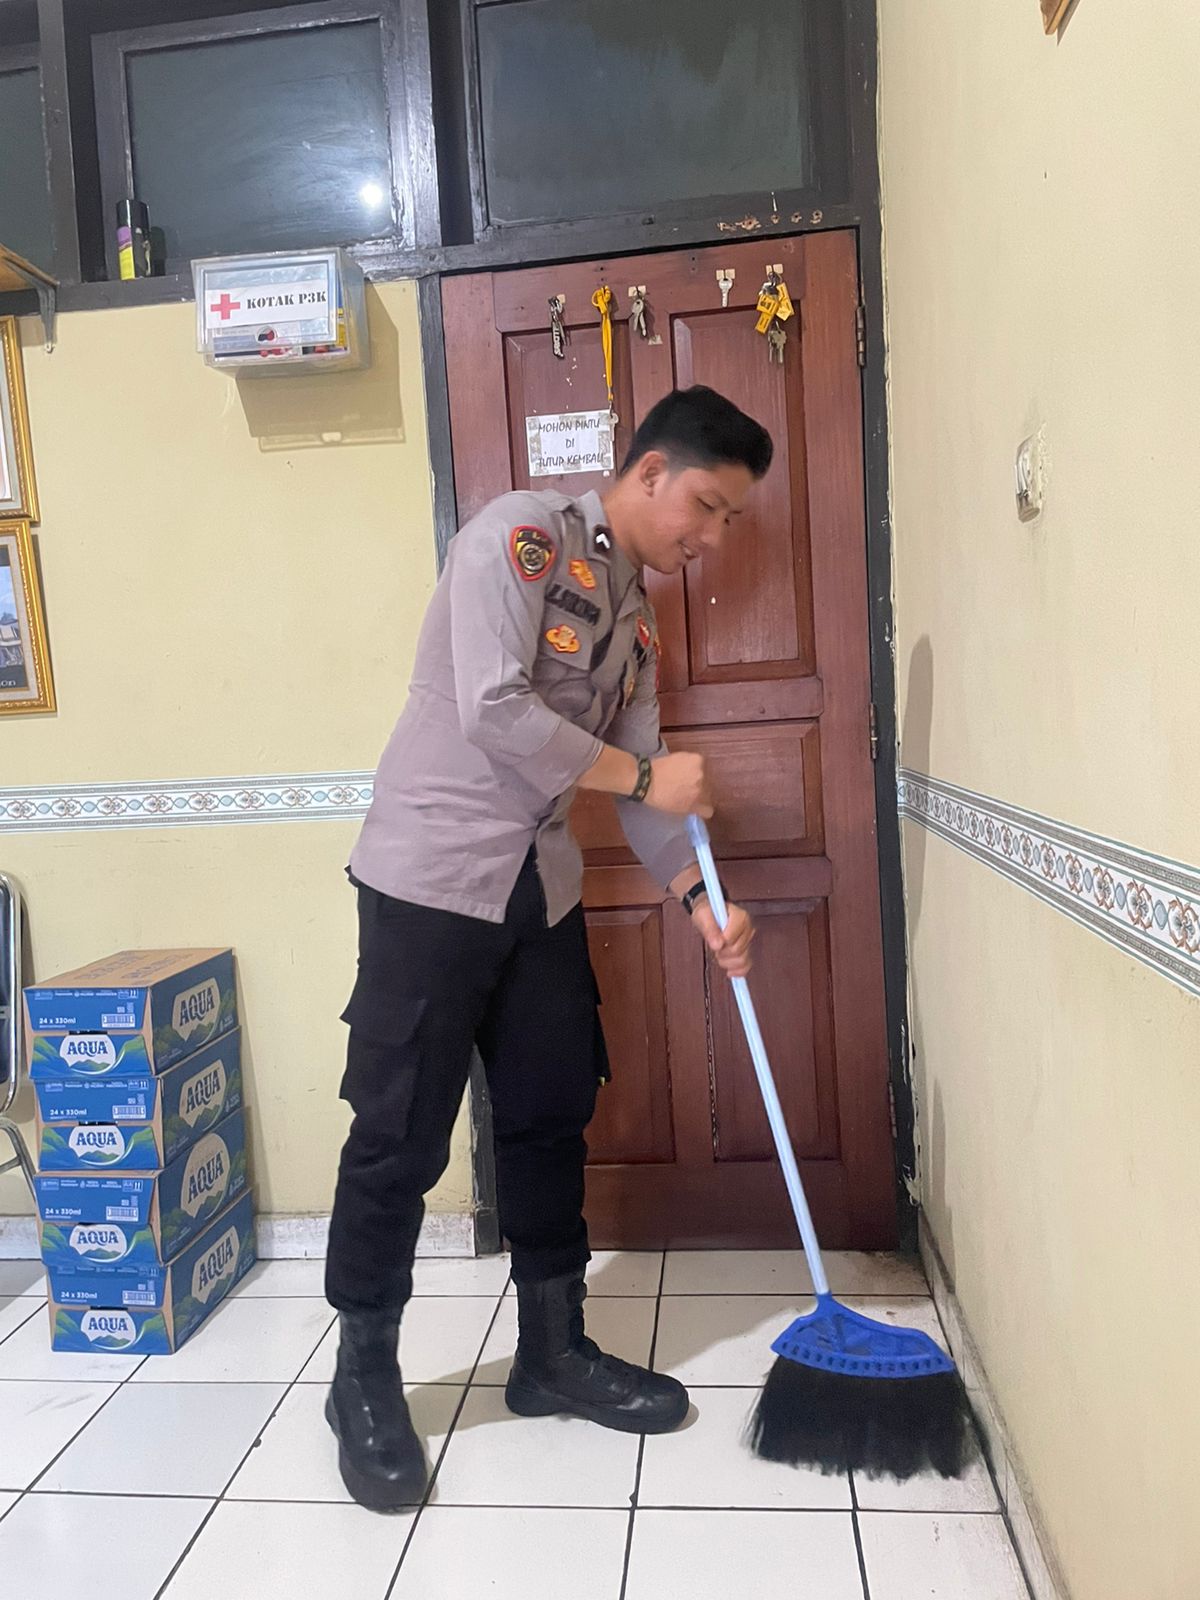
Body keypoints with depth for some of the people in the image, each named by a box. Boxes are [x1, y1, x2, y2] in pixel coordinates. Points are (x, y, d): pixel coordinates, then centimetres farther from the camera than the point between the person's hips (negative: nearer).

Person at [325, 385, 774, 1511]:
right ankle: (363, 1379, 21)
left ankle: (552, 1353, 31)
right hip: (430, 877, -8)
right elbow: (494, 709, -21)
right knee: (400, 1136, 1)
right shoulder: (519, 534, -9)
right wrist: (644, 775, -12)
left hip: (540, 890, 8)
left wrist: (698, 896, 1)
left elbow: (639, 776, 13)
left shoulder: (637, 615, 15)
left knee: (552, 1117, 13)